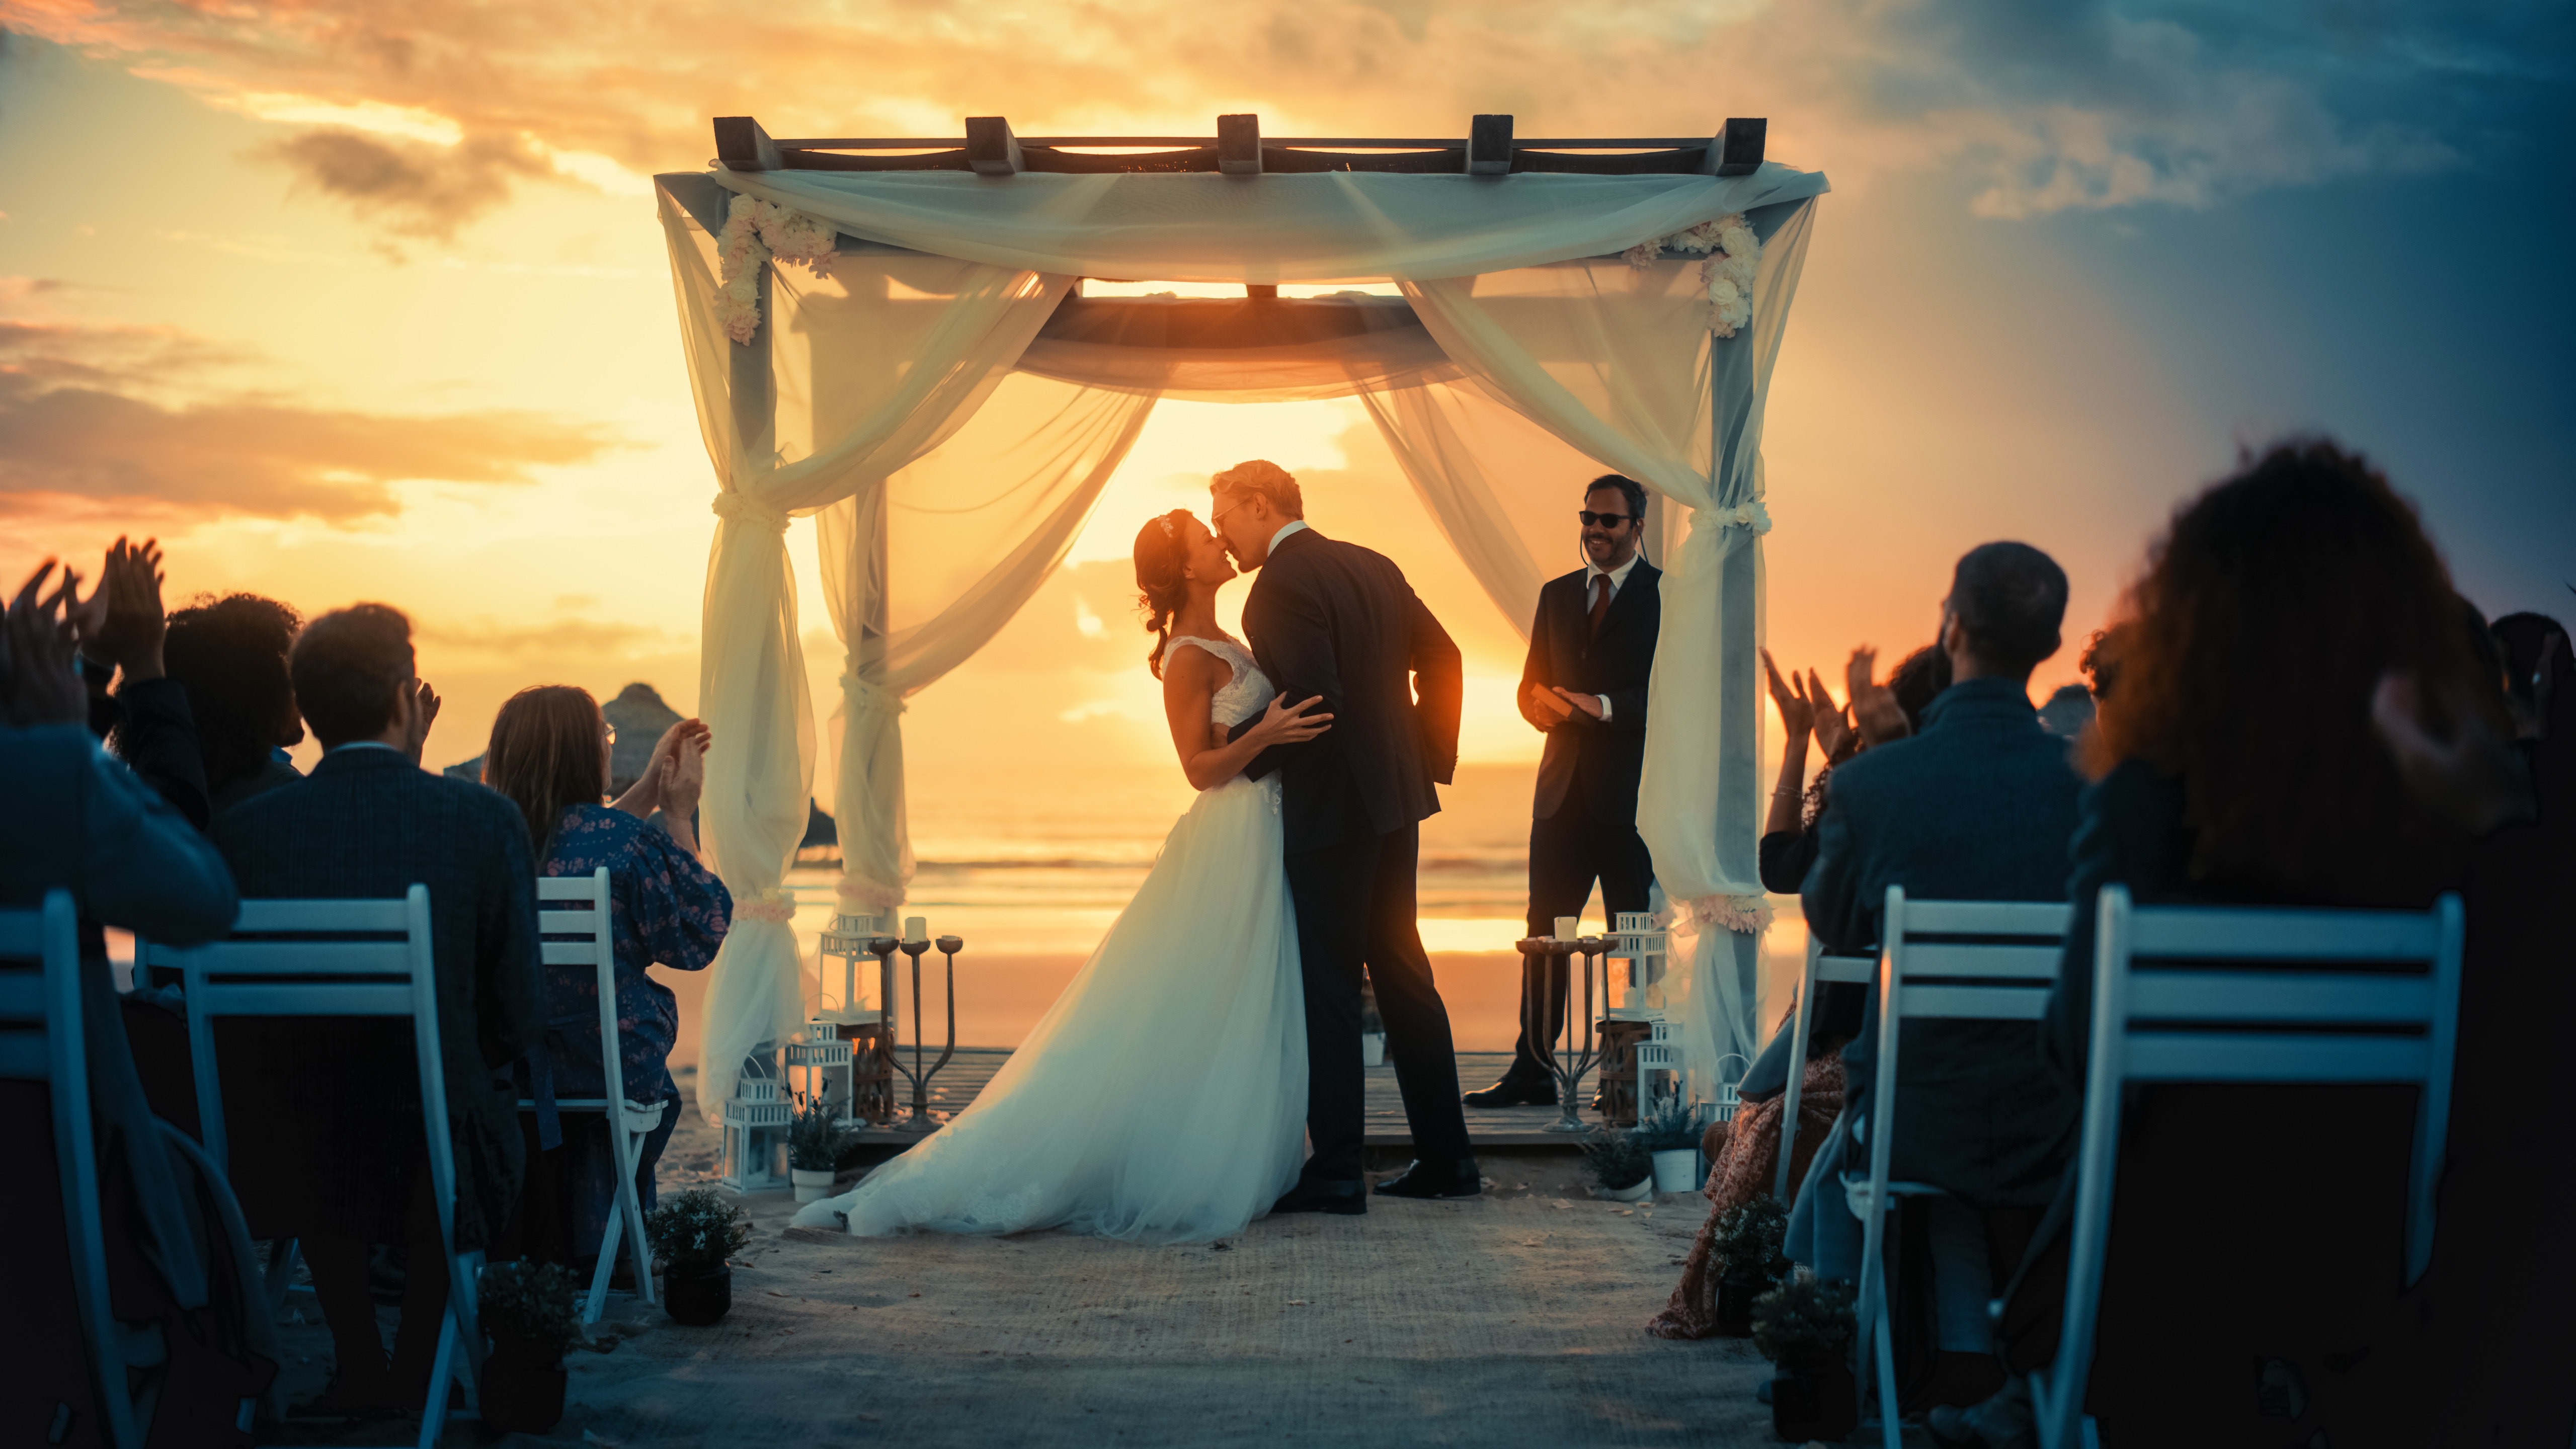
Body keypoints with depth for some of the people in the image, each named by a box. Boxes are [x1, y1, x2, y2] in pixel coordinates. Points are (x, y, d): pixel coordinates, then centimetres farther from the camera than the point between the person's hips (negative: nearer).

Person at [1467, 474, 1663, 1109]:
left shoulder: (1665, 593, -1)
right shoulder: (1557, 594, 17)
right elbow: (1530, 688, 17)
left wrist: (1605, 707, -20)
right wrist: (1545, 705, -6)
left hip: (1632, 792, -5)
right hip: (1563, 790, 5)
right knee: (1544, 933, 5)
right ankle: (1532, 1070, 10)